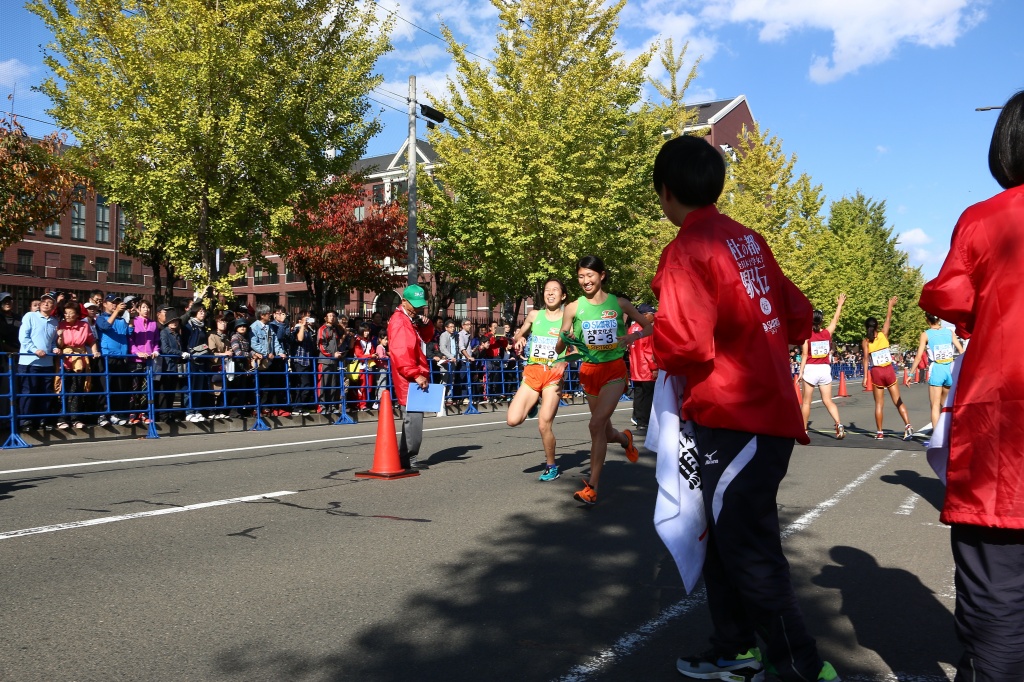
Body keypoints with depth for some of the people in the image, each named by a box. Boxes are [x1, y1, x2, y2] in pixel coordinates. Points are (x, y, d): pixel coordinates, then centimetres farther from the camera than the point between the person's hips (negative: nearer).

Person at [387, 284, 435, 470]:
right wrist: (416, 375, -25)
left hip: (414, 378, 10)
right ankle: (409, 459, -6)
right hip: (409, 380, -10)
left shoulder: (413, 319, 18)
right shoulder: (399, 321, -13)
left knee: (413, 418, 12)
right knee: (413, 417, -10)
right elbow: (400, 353, -22)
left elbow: (426, 338, 23)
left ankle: (405, 458, 18)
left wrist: (426, 325, 3)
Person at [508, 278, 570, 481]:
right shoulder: (534, 315, 8)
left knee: (544, 425, -8)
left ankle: (552, 467, 15)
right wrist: (518, 340, -2)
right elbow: (518, 338, 21)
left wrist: (565, 362, -20)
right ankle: (533, 404, 22)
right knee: (513, 420, -12)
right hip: (532, 372, 3)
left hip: (554, 375, -3)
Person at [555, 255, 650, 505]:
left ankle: (592, 486, -11)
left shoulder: (619, 303, -1)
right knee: (605, 432, 13)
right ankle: (625, 439, 51)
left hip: (614, 369, -3)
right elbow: (559, 349, 2)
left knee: (597, 423, -18)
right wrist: (565, 338, -20)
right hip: (589, 370, 3)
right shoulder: (573, 308, -1)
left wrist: (633, 336, -11)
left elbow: (648, 327, 9)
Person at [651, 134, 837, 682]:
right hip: (771, 409, 9)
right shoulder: (749, 240, 10)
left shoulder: (687, 250, -13)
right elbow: (798, 317, 14)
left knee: (749, 553, 1)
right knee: (727, 540, 19)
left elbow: (684, 344, -21)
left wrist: (663, 354, -1)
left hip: (734, 420, -9)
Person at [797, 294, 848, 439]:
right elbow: (835, 319, 20)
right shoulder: (827, 333, 2)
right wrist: (840, 305, 33)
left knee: (805, 402, 6)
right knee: (828, 401, 7)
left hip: (810, 369, -3)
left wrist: (800, 372, -10)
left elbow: (804, 355, -11)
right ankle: (839, 424, -11)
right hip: (825, 369, 3)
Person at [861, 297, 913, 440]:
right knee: (898, 401, 4)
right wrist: (890, 305, 32)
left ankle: (879, 432, 6)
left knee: (879, 404, 5)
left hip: (876, 372, -1)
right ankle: (908, 426, -8)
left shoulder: (865, 341, -1)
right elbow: (888, 320, 19)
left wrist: (865, 376, -12)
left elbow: (866, 358, -10)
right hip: (889, 370, 1)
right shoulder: (883, 334, 3)